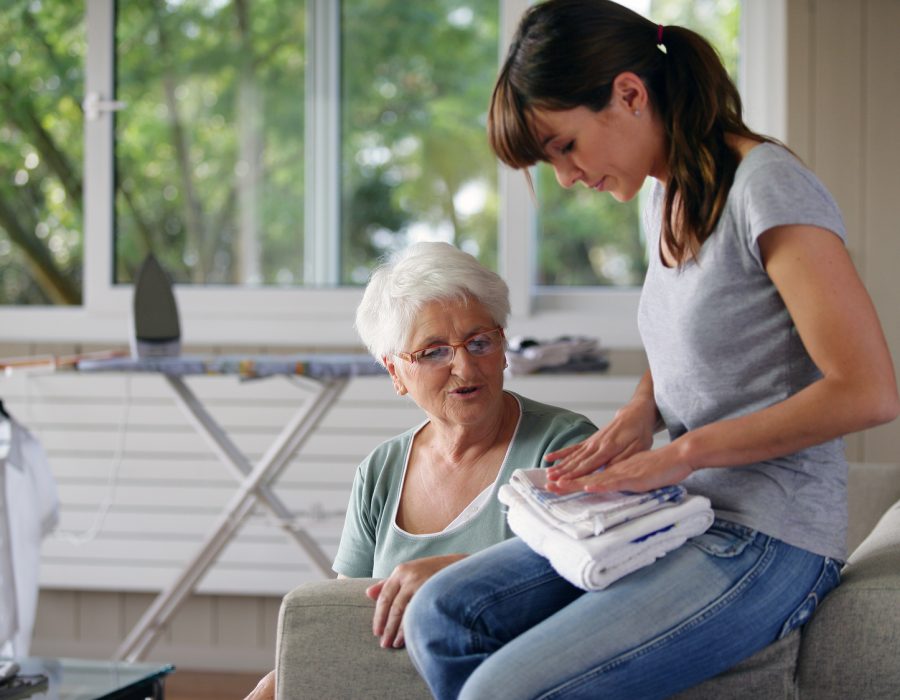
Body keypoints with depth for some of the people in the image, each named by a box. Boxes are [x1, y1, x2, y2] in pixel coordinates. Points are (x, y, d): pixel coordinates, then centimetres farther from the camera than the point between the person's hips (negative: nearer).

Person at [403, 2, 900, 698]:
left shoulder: (767, 189, -15)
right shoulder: (666, 197, 13)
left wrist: (684, 453, -17)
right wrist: (639, 412, 5)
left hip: (770, 541, -9)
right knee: (440, 617, -7)